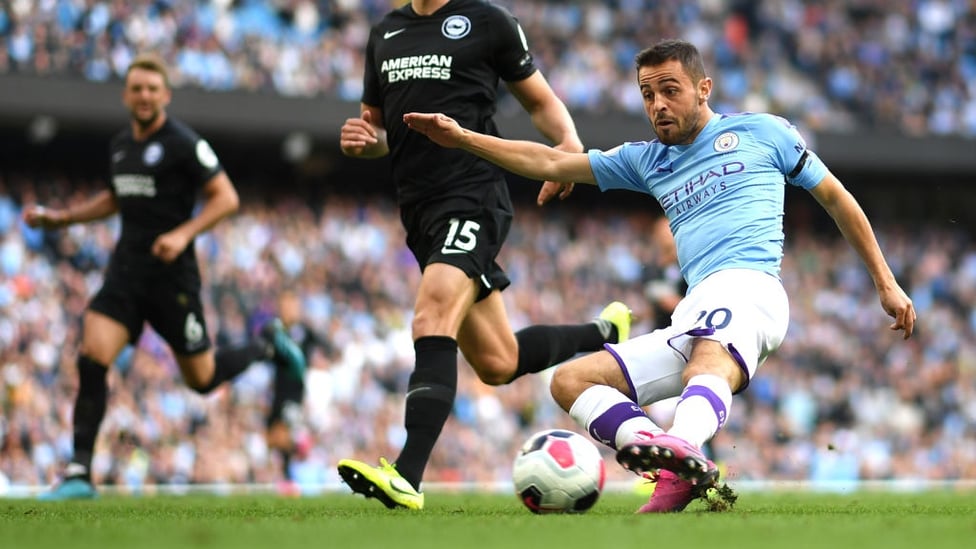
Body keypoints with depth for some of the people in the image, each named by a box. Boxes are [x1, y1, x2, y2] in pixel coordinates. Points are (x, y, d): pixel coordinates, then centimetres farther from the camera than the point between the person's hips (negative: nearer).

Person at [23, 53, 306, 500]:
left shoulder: (183, 143, -10)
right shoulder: (120, 145, 11)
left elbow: (226, 198, -10)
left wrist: (183, 234, -23)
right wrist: (60, 217, 18)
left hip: (171, 274, -5)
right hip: (125, 270, 5)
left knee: (201, 379, 4)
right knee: (92, 358, -14)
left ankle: (267, 345, 35)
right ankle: (79, 474, -13)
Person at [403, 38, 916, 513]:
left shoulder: (762, 132, 14)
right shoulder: (647, 161, 26)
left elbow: (836, 198, 18)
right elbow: (552, 163, 23)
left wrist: (886, 282, 16)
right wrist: (462, 138, 15)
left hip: (746, 285, -7)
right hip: (689, 321, 7)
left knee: (707, 366, -39)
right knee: (569, 381, -6)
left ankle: (681, 446, -71)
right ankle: (681, 471, -28)